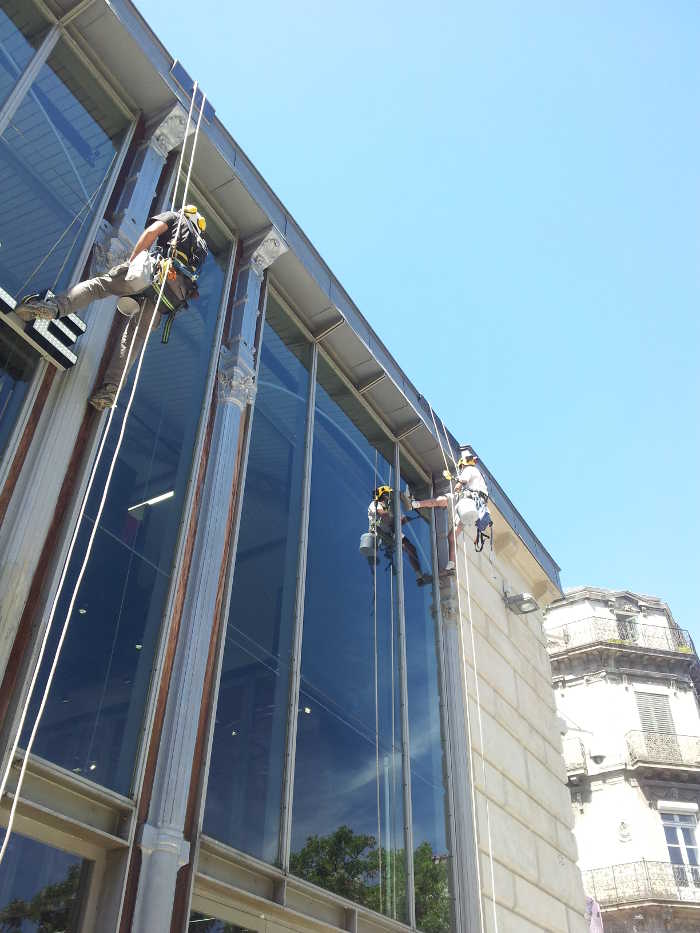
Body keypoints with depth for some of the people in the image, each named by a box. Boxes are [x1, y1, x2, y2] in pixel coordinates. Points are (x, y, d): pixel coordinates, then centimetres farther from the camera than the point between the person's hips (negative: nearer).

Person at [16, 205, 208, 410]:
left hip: (158, 270, -4)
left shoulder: (174, 216, 24)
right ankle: (111, 387, -10)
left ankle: (53, 305, -28)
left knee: (99, 284, -4)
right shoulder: (202, 245, 39)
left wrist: (131, 261, 5)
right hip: (178, 291, 4)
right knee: (136, 334, 1)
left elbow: (151, 232, 4)